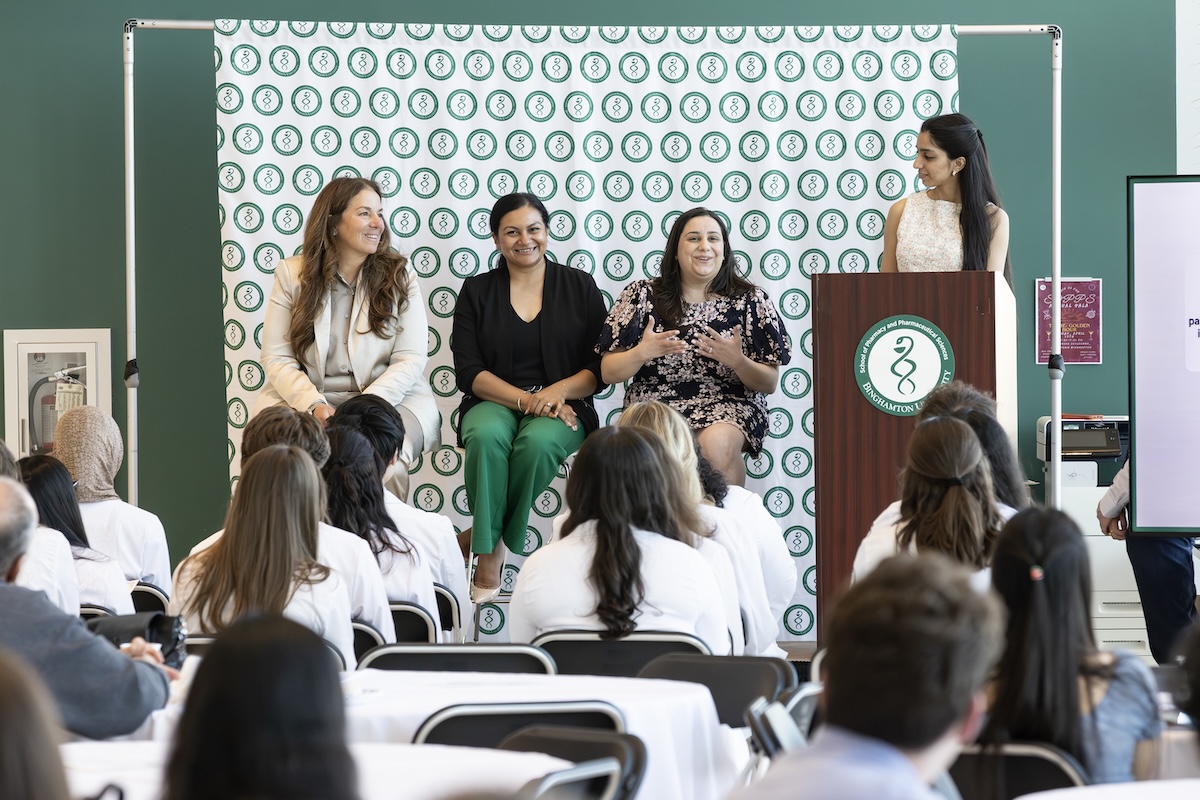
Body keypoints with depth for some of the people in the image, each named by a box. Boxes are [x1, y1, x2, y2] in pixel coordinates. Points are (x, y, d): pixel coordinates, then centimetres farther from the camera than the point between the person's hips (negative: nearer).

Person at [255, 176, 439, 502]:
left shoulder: (399, 276, 5)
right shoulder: (292, 274, 5)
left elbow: (411, 359, -2)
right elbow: (276, 357, 2)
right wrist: (315, 406, -16)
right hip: (305, 397, 1)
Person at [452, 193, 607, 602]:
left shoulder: (579, 287, 9)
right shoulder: (477, 291, 9)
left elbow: (600, 368, 5)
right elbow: (469, 371, 0)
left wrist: (559, 390, -16)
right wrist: (525, 400, -15)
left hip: (563, 405, 0)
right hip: (495, 403, 0)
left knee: (539, 442, -35)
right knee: (486, 437, -36)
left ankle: (484, 536, -18)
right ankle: (489, 554, -30)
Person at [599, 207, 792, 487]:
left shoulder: (750, 301, 6)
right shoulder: (642, 296, 7)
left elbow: (770, 384, 6)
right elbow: (609, 373, 5)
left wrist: (737, 361, -15)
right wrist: (641, 353, -15)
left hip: (726, 406, 0)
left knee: (717, 443, -35)